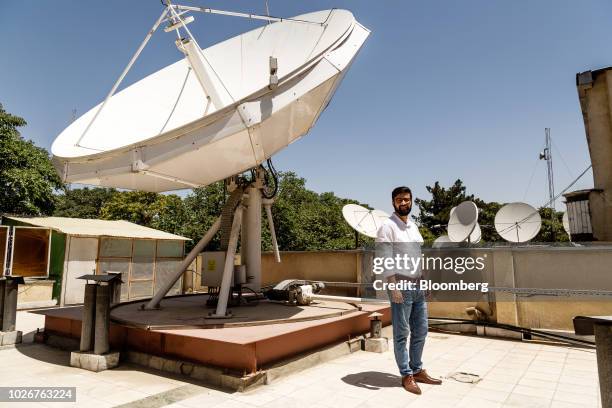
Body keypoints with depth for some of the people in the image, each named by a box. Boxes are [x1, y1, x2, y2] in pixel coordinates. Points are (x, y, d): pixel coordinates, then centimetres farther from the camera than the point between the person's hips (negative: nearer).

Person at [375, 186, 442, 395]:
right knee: (401, 333, 3)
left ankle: (417, 370, 28)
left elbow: (420, 256, 17)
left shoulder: (413, 226, 14)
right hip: (401, 286, -7)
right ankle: (406, 375, 16)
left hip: (419, 286, 8)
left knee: (420, 331, 14)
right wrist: (394, 286, -21)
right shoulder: (387, 226, -9)